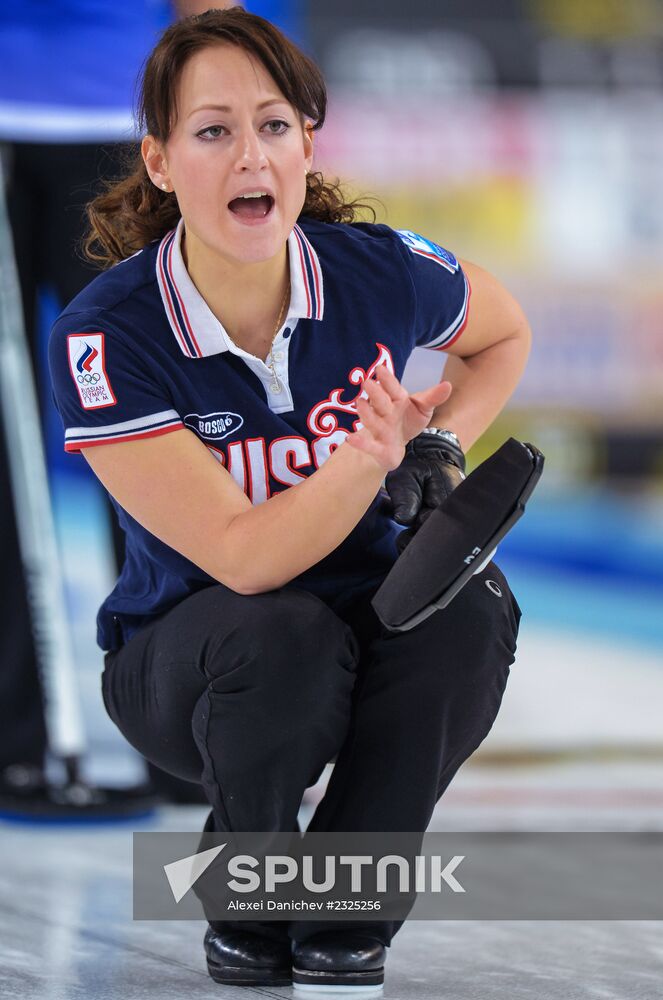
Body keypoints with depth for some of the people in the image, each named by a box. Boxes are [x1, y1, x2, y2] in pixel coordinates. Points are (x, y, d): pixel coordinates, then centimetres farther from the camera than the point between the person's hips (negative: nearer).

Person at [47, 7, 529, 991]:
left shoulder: (382, 272, -14)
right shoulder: (104, 335, -23)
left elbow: (504, 332, 12)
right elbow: (243, 557, -29)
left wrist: (439, 448, -5)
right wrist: (367, 454, -44)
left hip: (367, 630, 3)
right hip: (185, 666, -3)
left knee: (470, 610, -28)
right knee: (283, 636, -36)